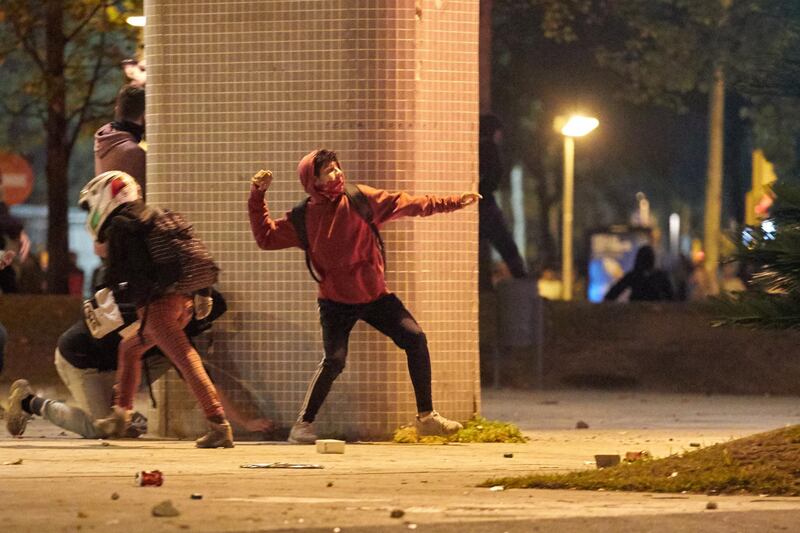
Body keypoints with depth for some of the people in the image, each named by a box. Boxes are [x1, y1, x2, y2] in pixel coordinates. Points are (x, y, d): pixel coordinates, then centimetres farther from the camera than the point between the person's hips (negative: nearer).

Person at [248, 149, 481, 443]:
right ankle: (303, 424, -1)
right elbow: (266, 237, 3)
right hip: (335, 302, -2)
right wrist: (257, 198, -6)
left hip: (375, 295, 2)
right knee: (334, 360, -20)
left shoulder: (360, 199, -3)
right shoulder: (303, 218, -2)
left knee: (415, 338, -12)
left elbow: (409, 204, -3)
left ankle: (426, 417, -2)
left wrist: (454, 202, -9)